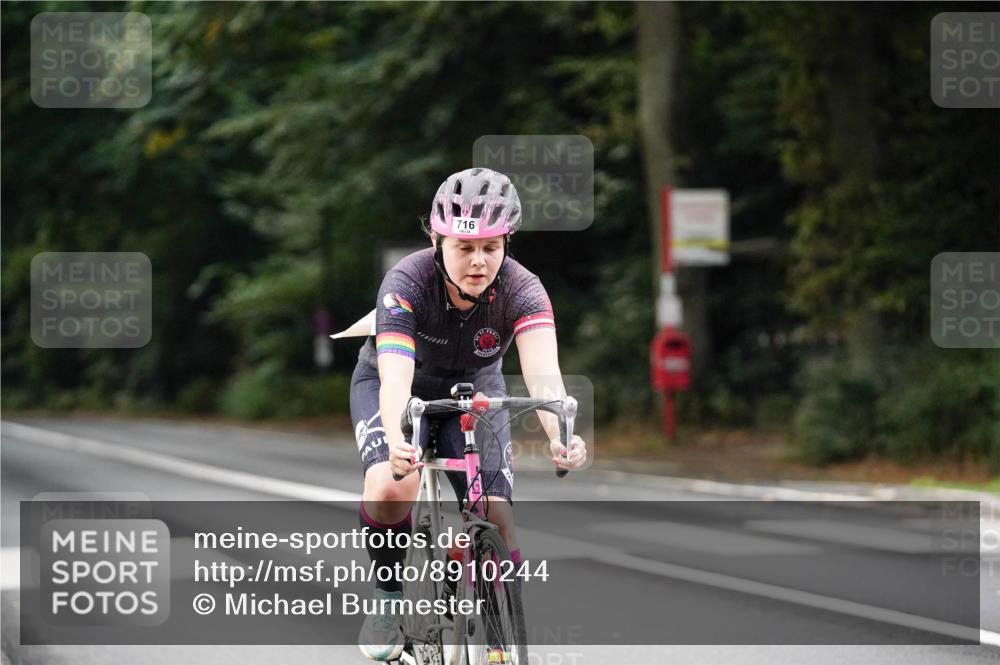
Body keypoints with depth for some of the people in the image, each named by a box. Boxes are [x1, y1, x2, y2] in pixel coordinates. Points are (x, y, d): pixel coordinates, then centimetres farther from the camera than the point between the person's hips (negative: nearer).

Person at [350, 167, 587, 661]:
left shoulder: (521, 290, -27)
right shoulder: (406, 283, -33)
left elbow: (542, 373, -43)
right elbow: (395, 379, -45)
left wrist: (561, 435, -64)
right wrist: (397, 442, -66)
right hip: (392, 386, -2)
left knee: (496, 521, -17)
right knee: (390, 490, -31)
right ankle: (388, 597, -5)